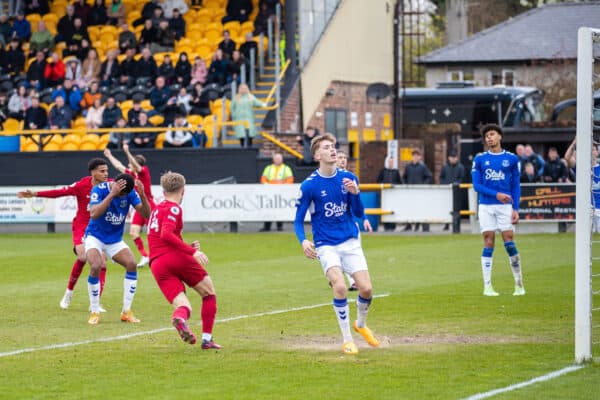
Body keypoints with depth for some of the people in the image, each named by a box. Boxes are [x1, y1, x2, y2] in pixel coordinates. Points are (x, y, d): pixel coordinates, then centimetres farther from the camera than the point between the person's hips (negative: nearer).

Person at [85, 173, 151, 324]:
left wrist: (142, 195, -32)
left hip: (115, 240, 4)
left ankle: (126, 312, -8)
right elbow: (94, 214, -35)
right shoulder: (99, 190, -21)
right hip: (95, 236, -4)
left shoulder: (130, 193, -10)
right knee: (96, 266, -28)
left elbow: (146, 214, -14)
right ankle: (94, 312, -12)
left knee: (131, 263, -18)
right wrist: (112, 194, -41)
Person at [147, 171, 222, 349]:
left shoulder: (156, 210, 23)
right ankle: (207, 338, 3)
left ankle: (180, 316, -41)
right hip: (176, 257, -6)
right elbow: (166, 234, -18)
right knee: (209, 293, 12)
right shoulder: (173, 208, -1)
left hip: (157, 265, 6)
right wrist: (192, 251, -22)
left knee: (183, 305, -3)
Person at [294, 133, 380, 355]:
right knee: (340, 287, -23)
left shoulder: (348, 178, 2)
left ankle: (361, 324, 26)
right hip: (326, 246, -3)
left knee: (366, 289, -7)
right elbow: (298, 220, -2)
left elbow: (359, 214, 6)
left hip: (350, 242, 3)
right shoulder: (309, 185, -7)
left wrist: (355, 193, -13)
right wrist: (303, 241, -21)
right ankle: (347, 339, -8)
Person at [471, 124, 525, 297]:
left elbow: (516, 186, 7)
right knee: (488, 244, -1)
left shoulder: (512, 159, 5)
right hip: (486, 206, 0)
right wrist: (497, 194, -12)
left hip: (505, 206, 0)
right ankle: (487, 286, 3)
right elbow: (476, 185, 0)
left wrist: (516, 209, -1)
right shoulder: (479, 159, 5)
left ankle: (519, 284, 5)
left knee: (509, 242, -5)